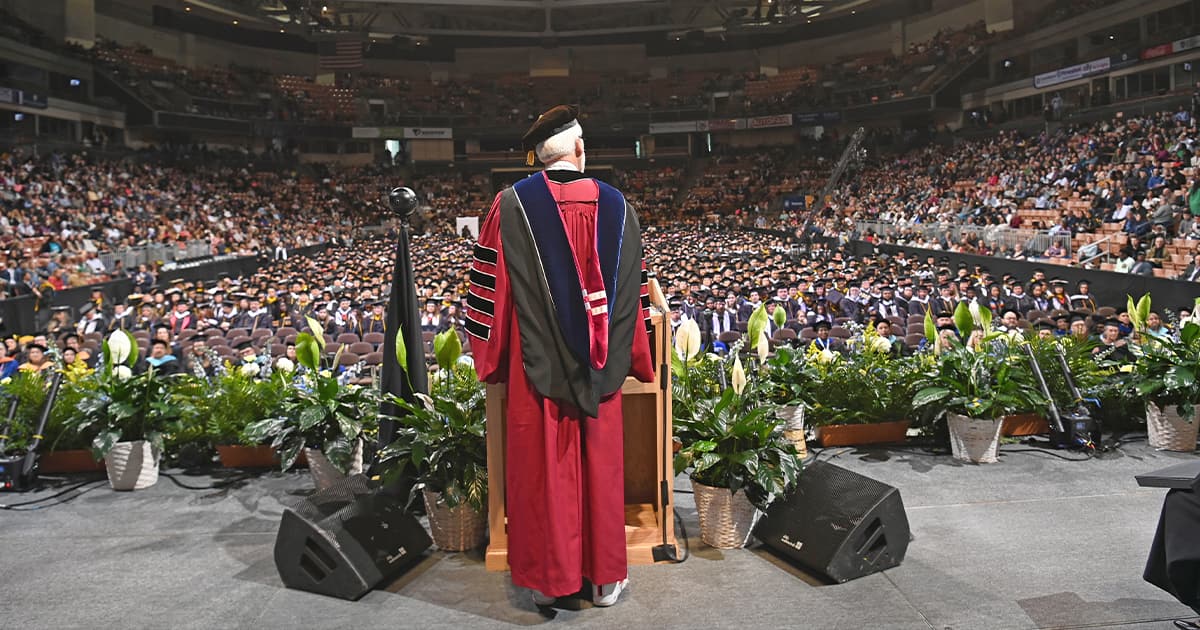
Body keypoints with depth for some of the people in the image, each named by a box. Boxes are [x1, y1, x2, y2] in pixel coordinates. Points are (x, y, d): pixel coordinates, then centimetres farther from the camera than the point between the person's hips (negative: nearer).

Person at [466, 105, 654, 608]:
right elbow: (632, 289, 6)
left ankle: (547, 577, 20)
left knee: (542, 467, 8)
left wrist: (490, 357, 5)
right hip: (599, 367, 2)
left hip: (536, 365, -2)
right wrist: (632, 359, 15)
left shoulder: (513, 204, -7)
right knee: (600, 464, 12)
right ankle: (606, 576, 24)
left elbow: (492, 288, -6)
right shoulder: (615, 204, 1)